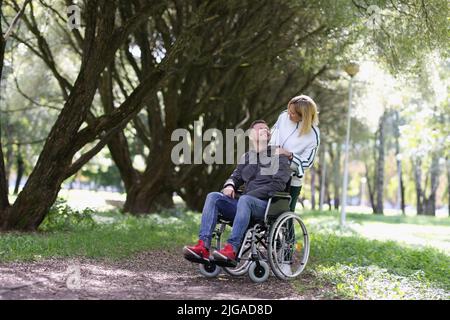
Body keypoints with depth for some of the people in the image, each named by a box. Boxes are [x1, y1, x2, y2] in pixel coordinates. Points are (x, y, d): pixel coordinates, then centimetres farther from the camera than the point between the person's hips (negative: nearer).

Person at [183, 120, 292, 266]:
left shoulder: (278, 155, 7)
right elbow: (235, 177, 27)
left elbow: (278, 184, -5)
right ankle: (203, 246, -32)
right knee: (213, 197, -17)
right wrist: (229, 185, 1)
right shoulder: (246, 157, 25)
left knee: (244, 200, -37)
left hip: (267, 206, -5)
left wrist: (251, 194, -12)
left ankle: (231, 249, -47)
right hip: (245, 205, 6)